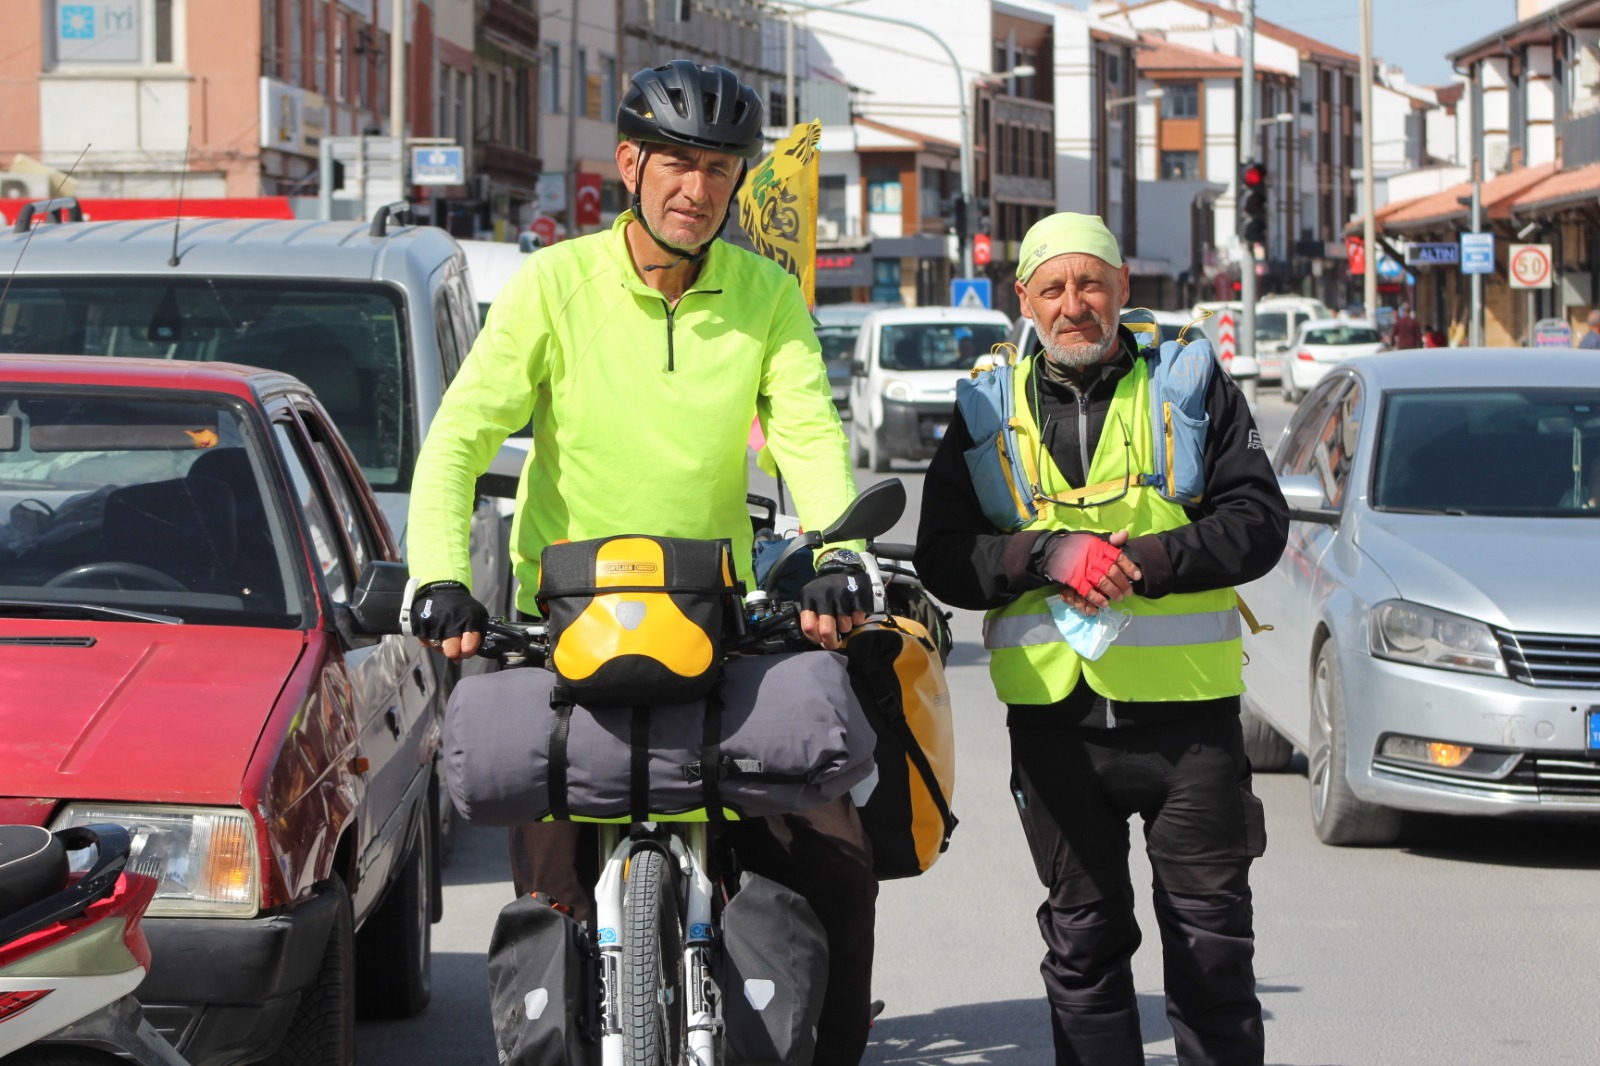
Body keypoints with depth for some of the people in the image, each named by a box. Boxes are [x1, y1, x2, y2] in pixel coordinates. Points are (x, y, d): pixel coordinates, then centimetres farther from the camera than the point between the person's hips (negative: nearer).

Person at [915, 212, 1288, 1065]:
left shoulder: (1191, 386, 6)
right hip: (1056, 712, 2)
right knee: (1082, 938, 7)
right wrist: (1047, 555, -15)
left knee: (1212, 937, 1)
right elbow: (943, 556, 3)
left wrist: (1144, 561, -16)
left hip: (1187, 706, -1)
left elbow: (1257, 521, -2)